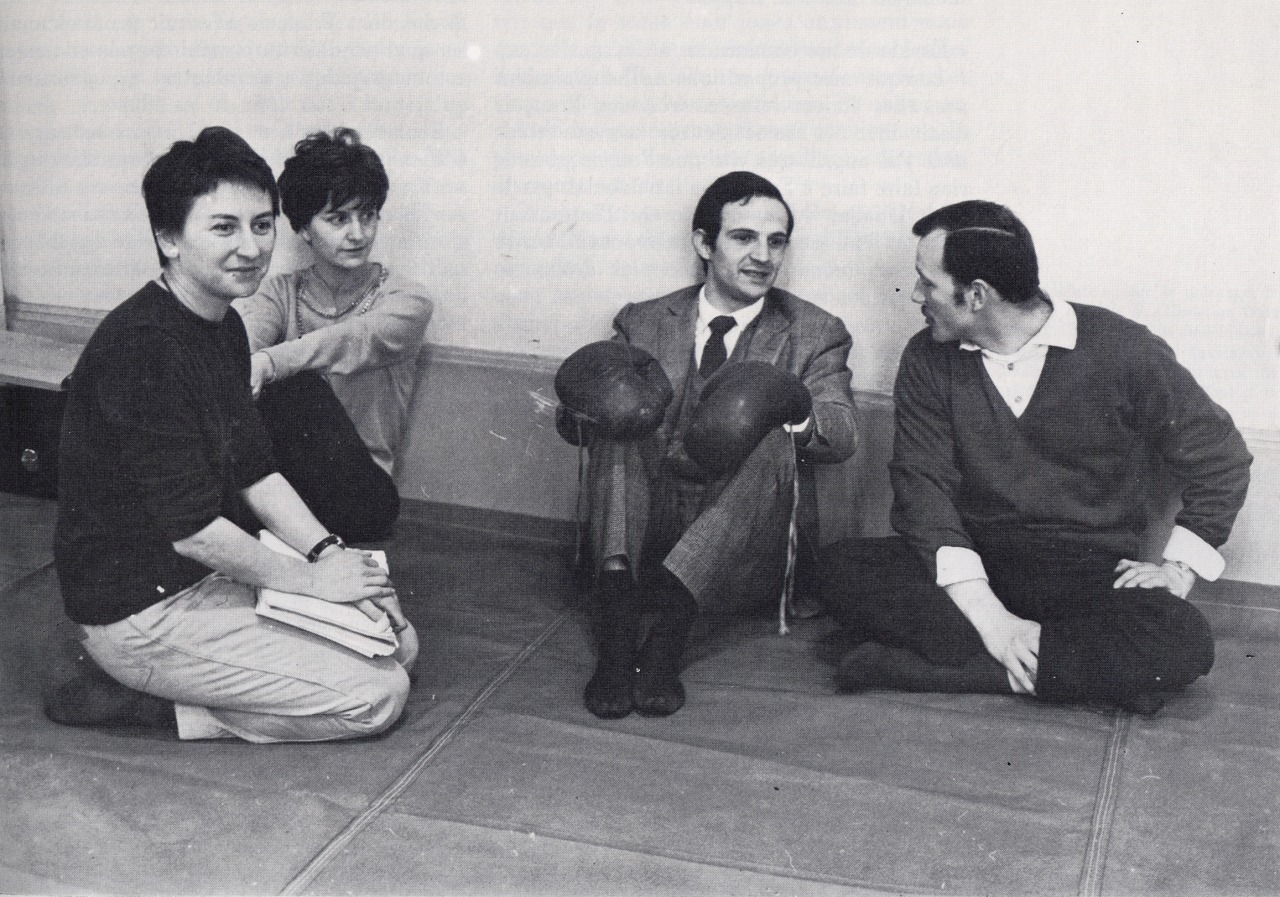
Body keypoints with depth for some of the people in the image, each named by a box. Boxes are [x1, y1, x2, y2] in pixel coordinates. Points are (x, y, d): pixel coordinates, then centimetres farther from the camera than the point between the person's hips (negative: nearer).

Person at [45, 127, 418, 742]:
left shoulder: (223, 326, 6)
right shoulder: (143, 349, -26)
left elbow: (253, 469, 10)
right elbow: (192, 528, -25)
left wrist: (327, 551, -4)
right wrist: (313, 580, -14)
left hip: (209, 573, 10)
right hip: (139, 614, -10)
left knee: (397, 640, 9)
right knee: (377, 693, -11)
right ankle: (144, 701, -3)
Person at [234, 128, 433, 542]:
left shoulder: (407, 301, 1)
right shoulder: (282, 292, 10)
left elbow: (356, 341, -23)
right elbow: (244, 337, -14)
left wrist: (267, 362, -43)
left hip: (358, 495, -2)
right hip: (279, 483, 2)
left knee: (295, 383, -28)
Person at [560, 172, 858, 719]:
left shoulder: (815, 335, 10)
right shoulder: (644, 324, 14)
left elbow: (842, 436, -6)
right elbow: (575, 421, 5)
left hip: (741, 550, -1)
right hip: (641, 537, 2)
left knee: (772, 441, -28)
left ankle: (668, 635, -37)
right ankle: (618, 633, -36)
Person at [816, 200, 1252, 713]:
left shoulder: (1123, 351, -5)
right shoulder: (928, 359, 2)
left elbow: (1222, 459, 5)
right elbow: (922, 488, -7)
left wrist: (1179, 566, -6)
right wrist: (988, 617, -20)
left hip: (1092, 575, -1)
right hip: (973, 568, 2)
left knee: (1181, 644, -33)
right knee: (843, 568, -25)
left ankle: (925, 665, -27)